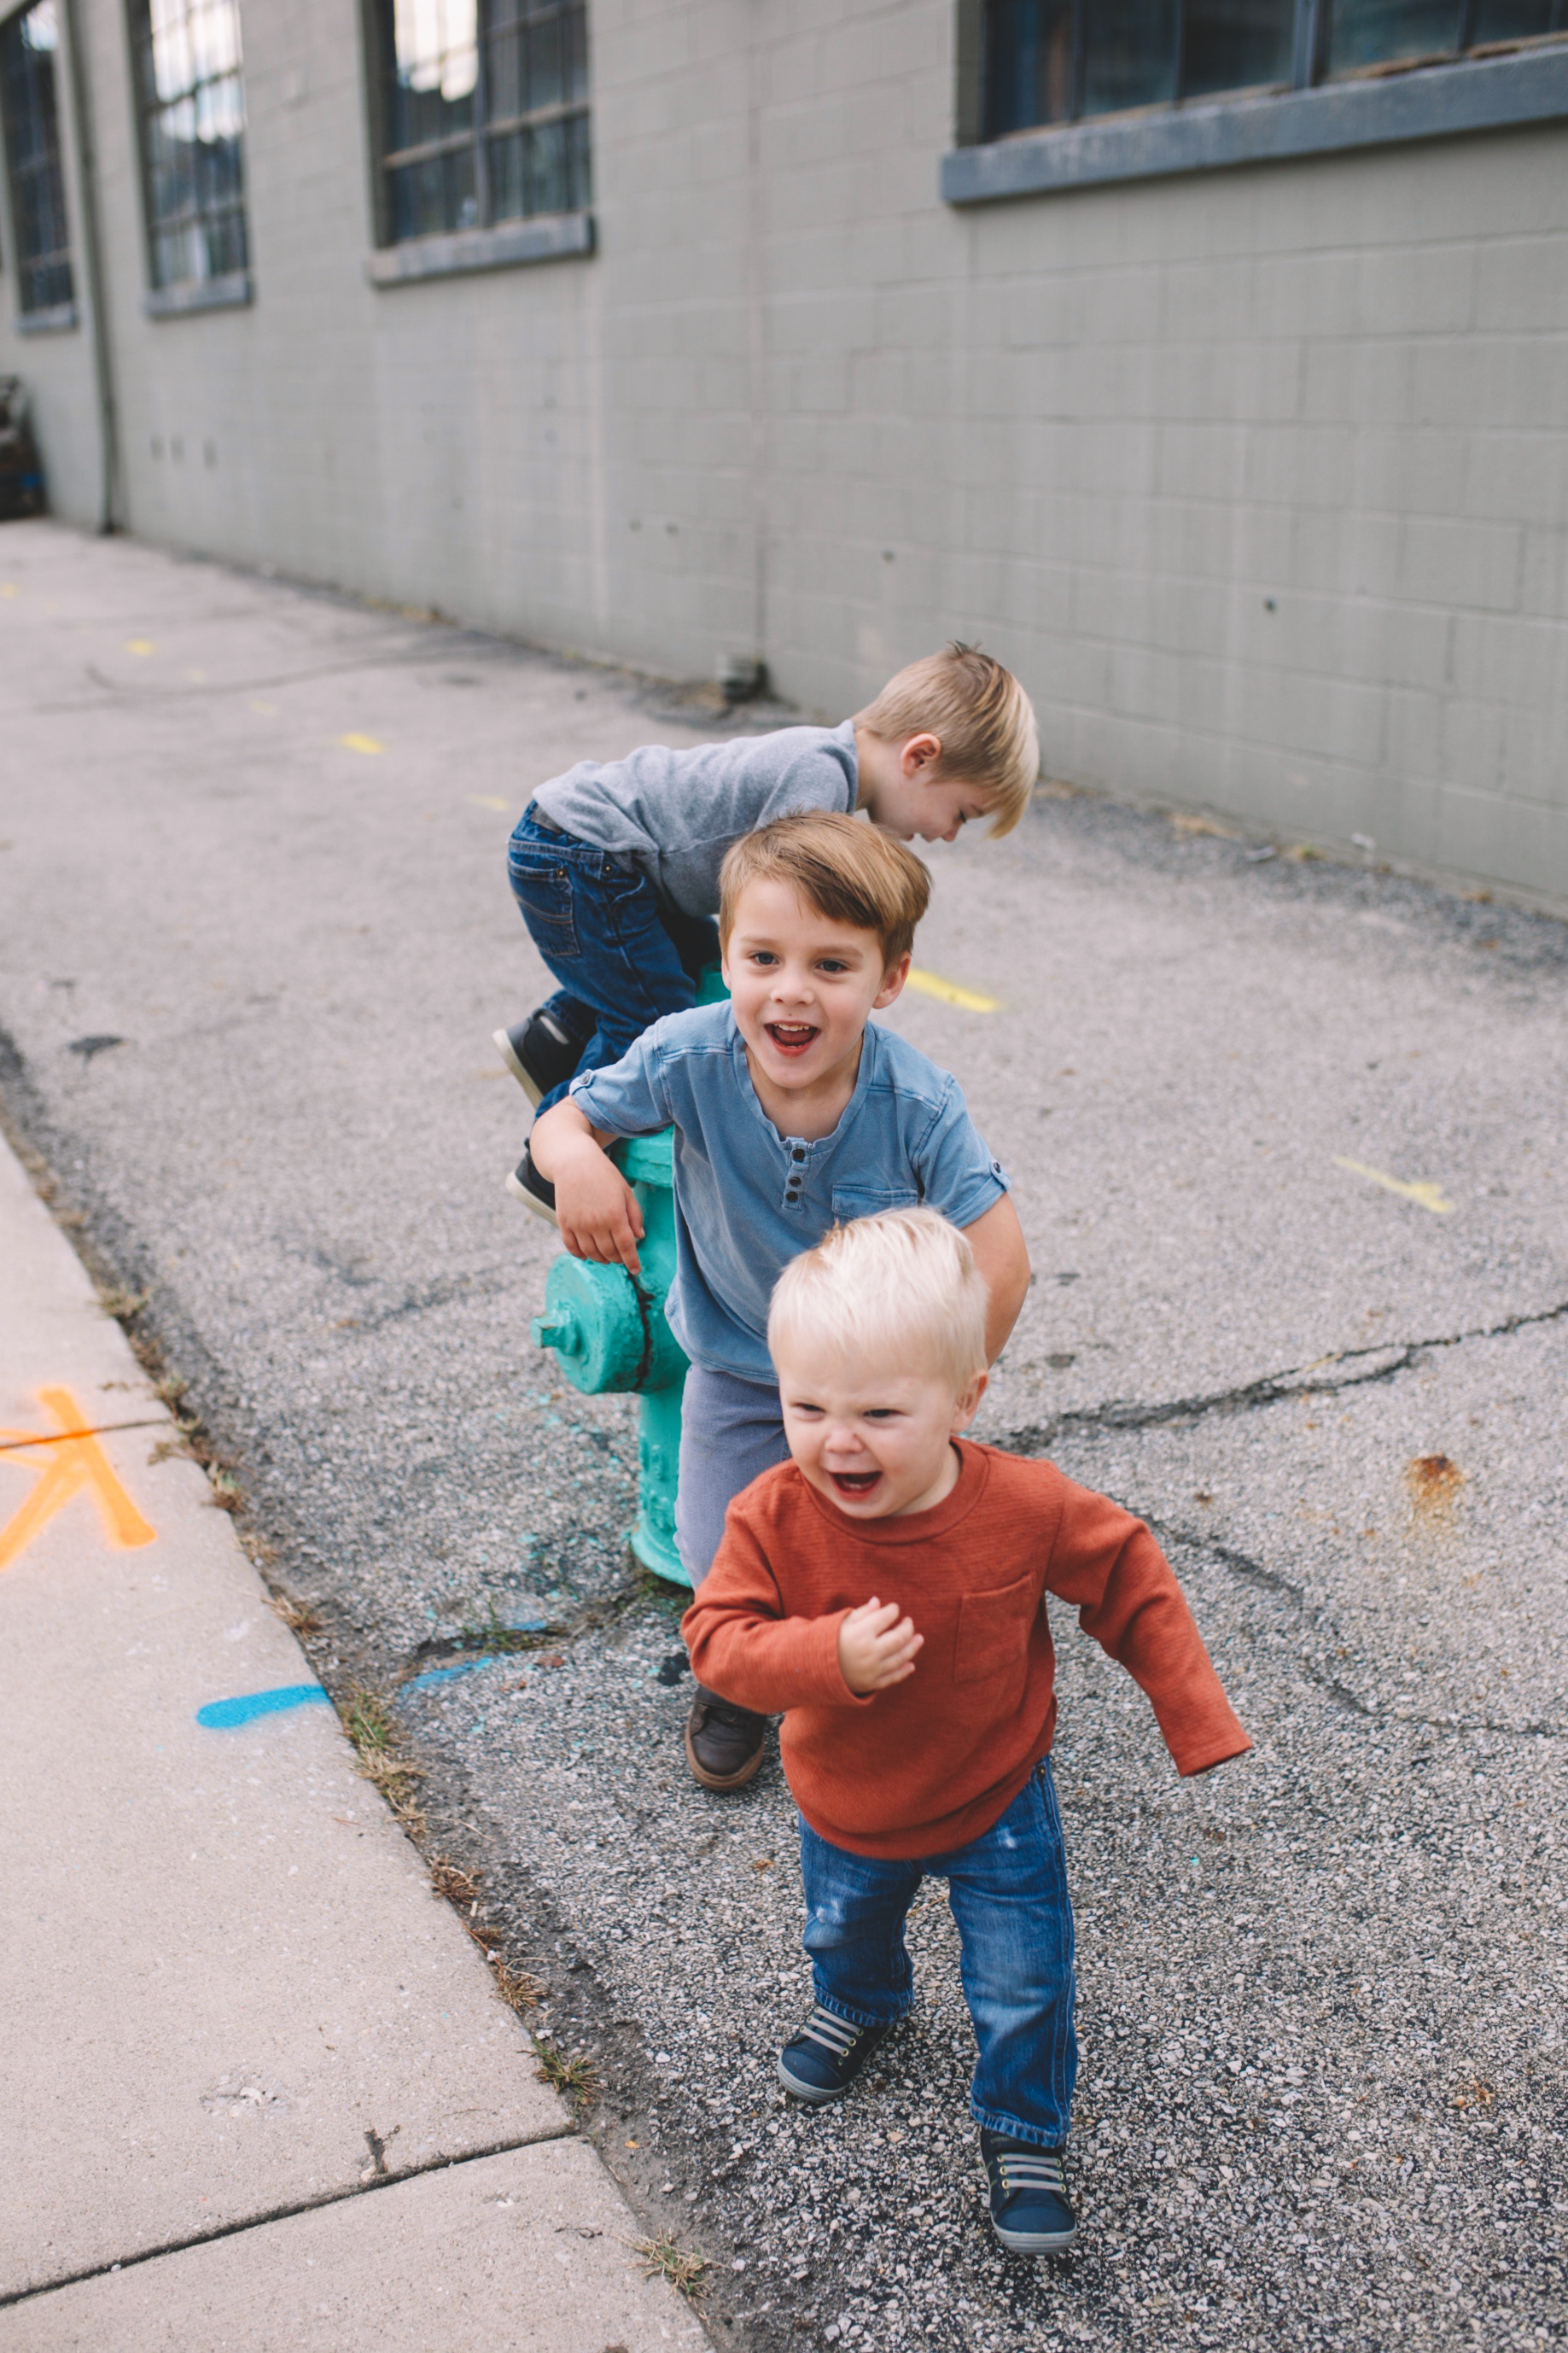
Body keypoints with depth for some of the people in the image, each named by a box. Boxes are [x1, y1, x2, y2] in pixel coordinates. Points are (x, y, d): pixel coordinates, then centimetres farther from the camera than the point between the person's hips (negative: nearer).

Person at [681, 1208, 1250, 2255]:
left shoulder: (1025, 1507, -29)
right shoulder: (776, 1517, -28)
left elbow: (1131, 1580, -14)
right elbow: (718, 1639, -25)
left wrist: (1196, 1716, -10)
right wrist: (827, 1656, -44)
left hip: (997, 1806, -2)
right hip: (847, 1805, 2)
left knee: (1025, 1987, 9)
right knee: (846, 1930, 31)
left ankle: (1024, 2131, 39)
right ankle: (860, 2005, 66)